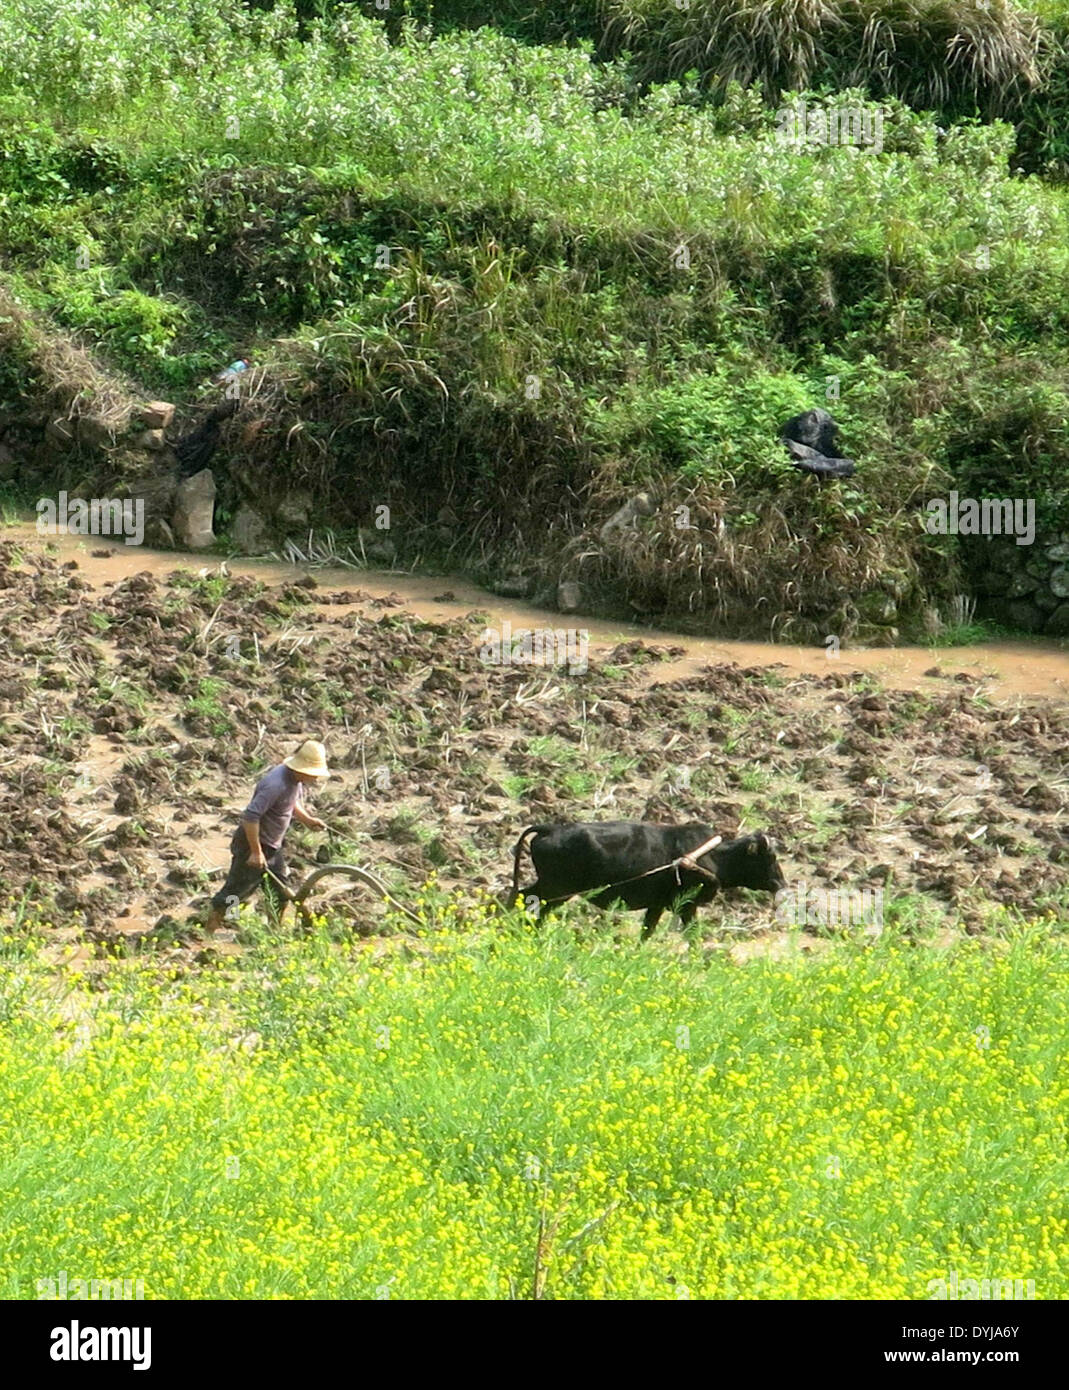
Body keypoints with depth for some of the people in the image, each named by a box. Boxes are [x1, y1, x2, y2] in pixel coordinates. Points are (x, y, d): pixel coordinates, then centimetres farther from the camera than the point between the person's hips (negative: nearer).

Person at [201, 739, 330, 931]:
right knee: (235, 891, -1)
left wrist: (307, 819, 4)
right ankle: (208, 931, 9)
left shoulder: (296, 780, 0)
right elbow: (250, 816, -32)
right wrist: (256, 852, -27)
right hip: (252, 843, -9)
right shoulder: (276, 784, -30)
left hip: (272, 847, 9)